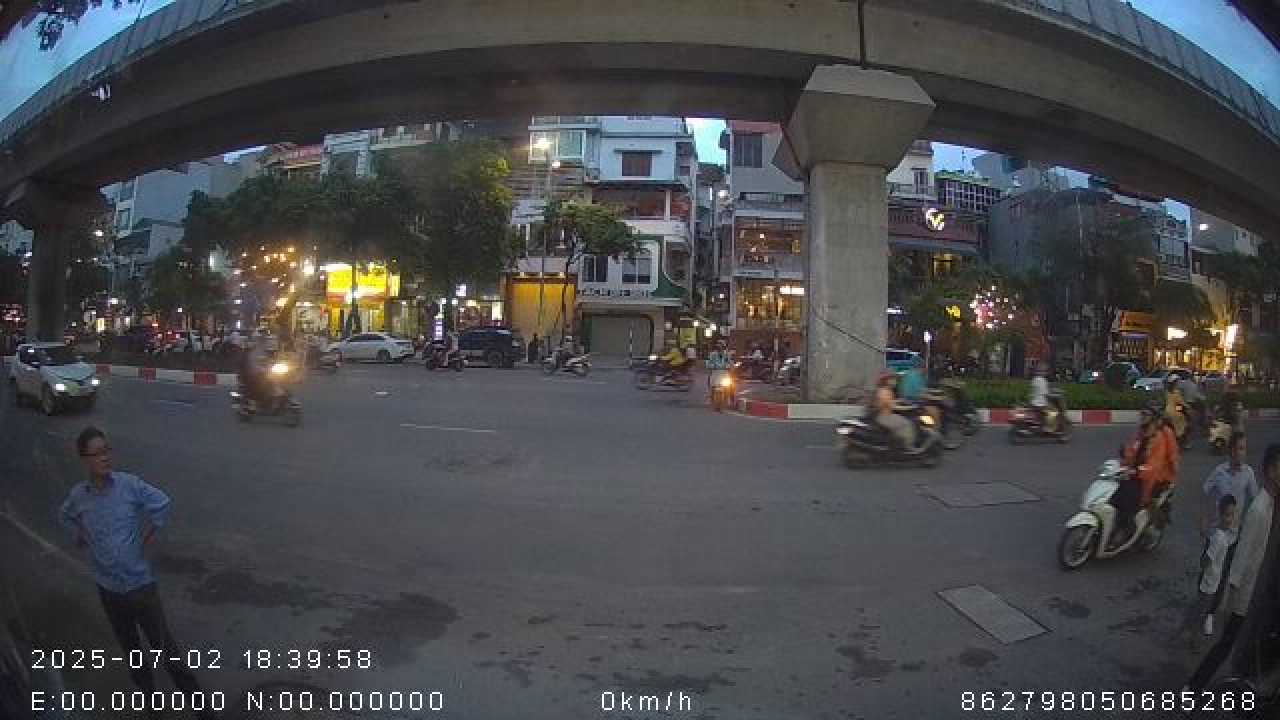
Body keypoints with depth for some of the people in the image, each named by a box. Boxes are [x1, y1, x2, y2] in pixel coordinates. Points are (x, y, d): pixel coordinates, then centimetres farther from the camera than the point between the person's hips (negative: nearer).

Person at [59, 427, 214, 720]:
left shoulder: (129, 484, -14)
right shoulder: (78, 494, -5)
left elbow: (162, 504, 0)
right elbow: (65, 516, 17)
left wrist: (146, 537, -3)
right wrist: (82, 539, 5)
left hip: (140, 583, -3)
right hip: (108, 587, 3)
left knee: (165, 646, 2)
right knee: (130, 646, 20)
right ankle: (148, 693, 39)